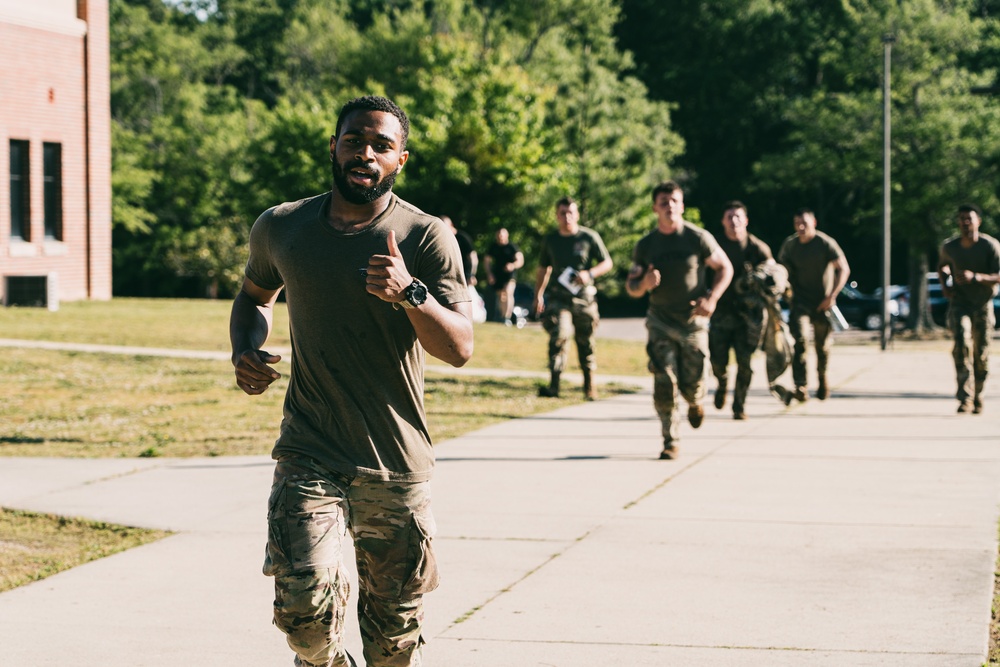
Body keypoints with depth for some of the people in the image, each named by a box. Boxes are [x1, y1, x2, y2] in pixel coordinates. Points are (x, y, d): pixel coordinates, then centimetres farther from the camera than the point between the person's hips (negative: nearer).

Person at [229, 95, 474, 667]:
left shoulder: (427, 239, -4)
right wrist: (246, 349, 5)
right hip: (309, 454, 1)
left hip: (397, 466, 0)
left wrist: (409, 294, -28)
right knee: (304, 606, -18)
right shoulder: (280, 228, 4)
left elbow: (460, 349, -11)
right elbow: (254, 297, 25)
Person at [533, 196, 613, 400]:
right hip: (558, 297, 0)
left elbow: (607, 262, 4)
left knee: (585, 341, 6)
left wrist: (590, 274, -14)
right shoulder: (550, 240, 8)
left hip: (584, 297, 0)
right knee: (558, 336, -19)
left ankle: (589, 386, 21)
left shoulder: (589, 237, 0)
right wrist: (538, 295, 18)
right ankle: (554, 385, -23)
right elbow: (543, 268, 21)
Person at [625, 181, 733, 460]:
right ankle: (671, 442, -2)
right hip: (660, 321, 1)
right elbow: (631, 286, 6)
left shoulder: (698, 238, -6)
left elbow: (725, 268, 2)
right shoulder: (645, 245, 1)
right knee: (664, 384, -11)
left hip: (693, 321, -1)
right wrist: (644, 283, -18)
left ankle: (695, 403, 41)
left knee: (691, 384, 3)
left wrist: (712, 298, -13)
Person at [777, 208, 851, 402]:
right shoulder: (790, 244, 2)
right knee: (800, 339, -20)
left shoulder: (825, 243, -10)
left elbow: (844, 269, -13)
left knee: (822, 345, 9)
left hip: (822, 303, -1)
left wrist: (832, 296, -20)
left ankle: (823, 378, 41)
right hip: (800, 300, 1)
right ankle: (800, 387, -27)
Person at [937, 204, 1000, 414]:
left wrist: (976, 277, -33)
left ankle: (977, 395, 27)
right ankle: (965, 397, -27)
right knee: (961, 343, -23)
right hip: (959, 302, 0)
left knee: (981, 353, 3)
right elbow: (942, 266, 18)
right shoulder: (949, 247, -4)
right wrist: (944, 284, -2)